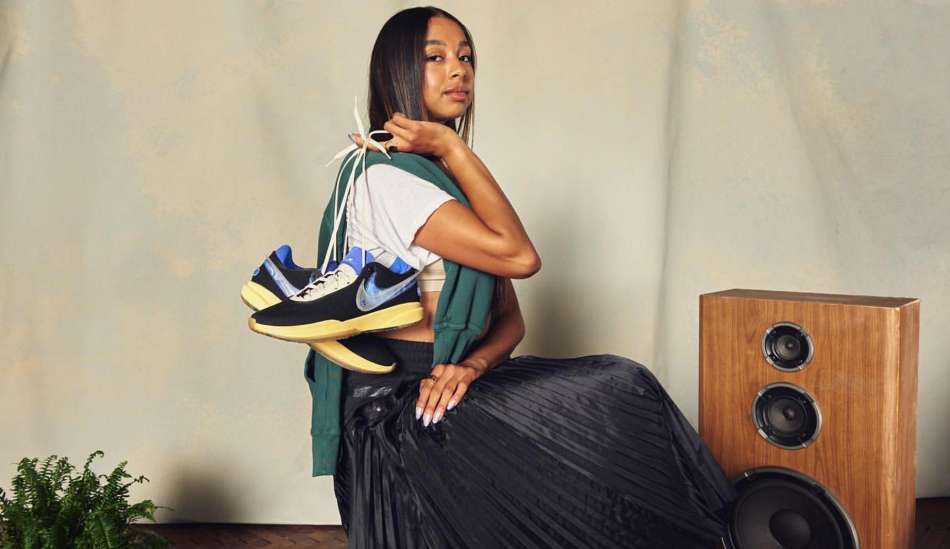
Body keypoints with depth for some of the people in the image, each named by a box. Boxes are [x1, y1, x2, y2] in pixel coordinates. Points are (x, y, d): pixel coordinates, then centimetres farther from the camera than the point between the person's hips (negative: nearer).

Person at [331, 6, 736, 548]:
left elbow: (510, 318, 9)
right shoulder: (383, 179, -12)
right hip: (399, 399, -8)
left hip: (453, 383, 8)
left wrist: (470, 366, -12)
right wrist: (450, 147, -15)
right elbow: (518, 255, -21)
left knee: (624, 386, -10)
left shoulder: (451, 181, 16)